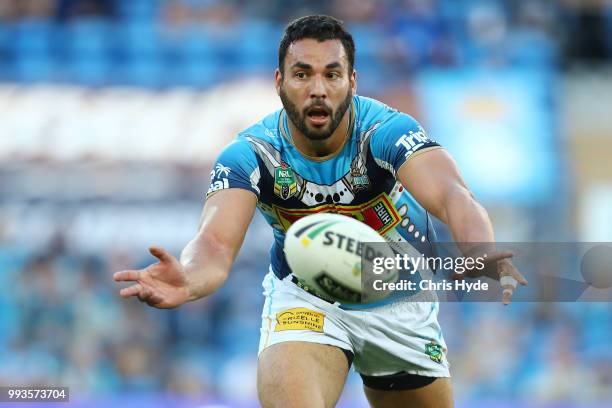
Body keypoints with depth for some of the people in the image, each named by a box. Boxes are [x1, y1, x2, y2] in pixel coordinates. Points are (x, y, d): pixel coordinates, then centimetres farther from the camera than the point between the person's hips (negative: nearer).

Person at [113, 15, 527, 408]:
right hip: (303, 298, -1)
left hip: (400, 303, 1)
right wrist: (187, 281, -64)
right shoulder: (250, 154, -24)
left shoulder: (387, 131, -28)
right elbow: (216, 242, -38)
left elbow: (451, 195, -46)